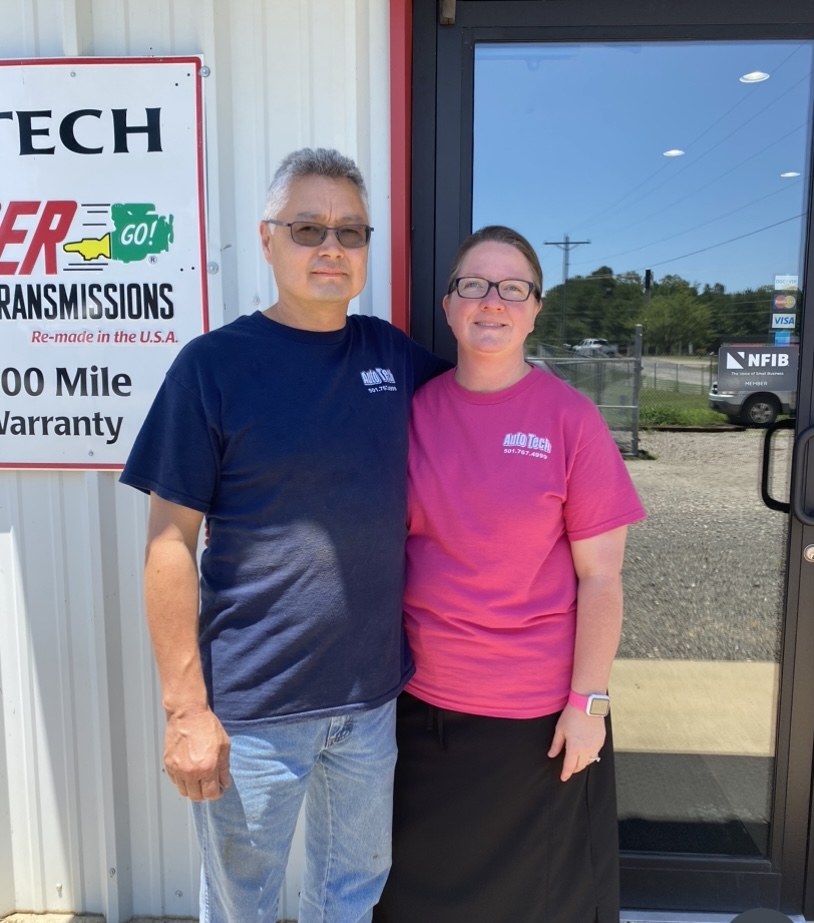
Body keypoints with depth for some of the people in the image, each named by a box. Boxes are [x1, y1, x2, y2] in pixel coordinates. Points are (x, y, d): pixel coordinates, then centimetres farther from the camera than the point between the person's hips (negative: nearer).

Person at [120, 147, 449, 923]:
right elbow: (170, 543, -11)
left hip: (373, 695, 4)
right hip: (252, 710, -3)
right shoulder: (215, 364, -11)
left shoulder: (392, 354, 2)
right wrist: (186, 708, -12)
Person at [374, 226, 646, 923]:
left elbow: (600, 578, -9)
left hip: (541, 713, -2)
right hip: (424, 700, 3)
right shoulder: (414, 410, -2)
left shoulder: (570, 417, -10)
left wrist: (588, 703, -9)